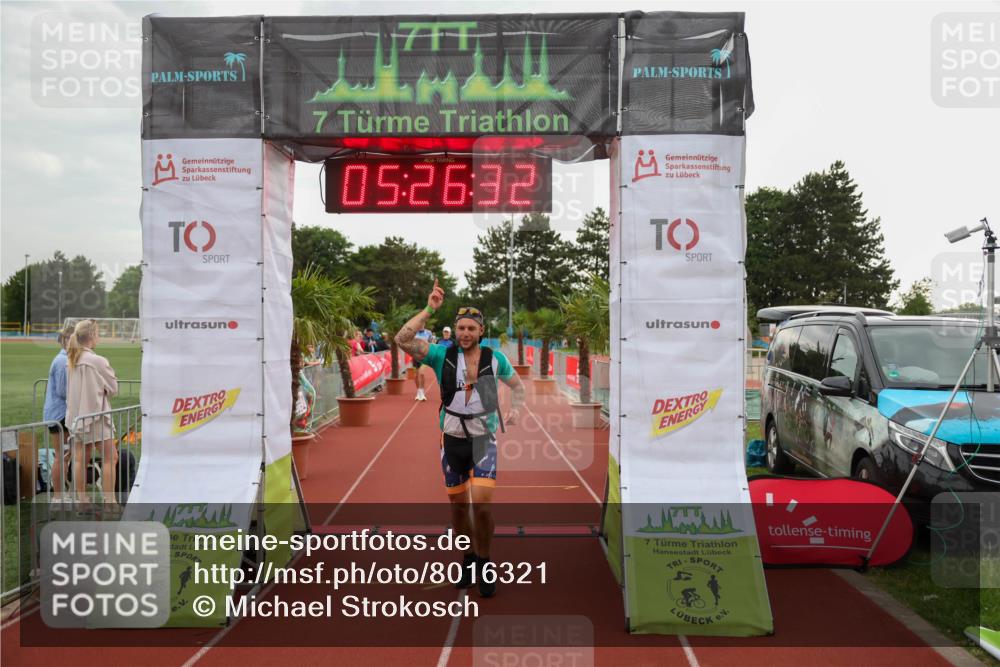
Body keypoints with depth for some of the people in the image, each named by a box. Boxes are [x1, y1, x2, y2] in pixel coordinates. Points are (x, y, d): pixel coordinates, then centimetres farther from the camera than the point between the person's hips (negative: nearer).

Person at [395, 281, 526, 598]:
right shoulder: (443, 355, -8)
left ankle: (484, 562, 5)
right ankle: (468, 559, 33)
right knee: (458, 506, 10)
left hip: (484, 441, -1)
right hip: (452, 441, 1)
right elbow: (403, 340, -22)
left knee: (481, 503, -16)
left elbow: (516, 383, 16)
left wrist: (516, 408, 0)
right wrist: (429, 309, -24)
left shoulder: (494, 358, -4)